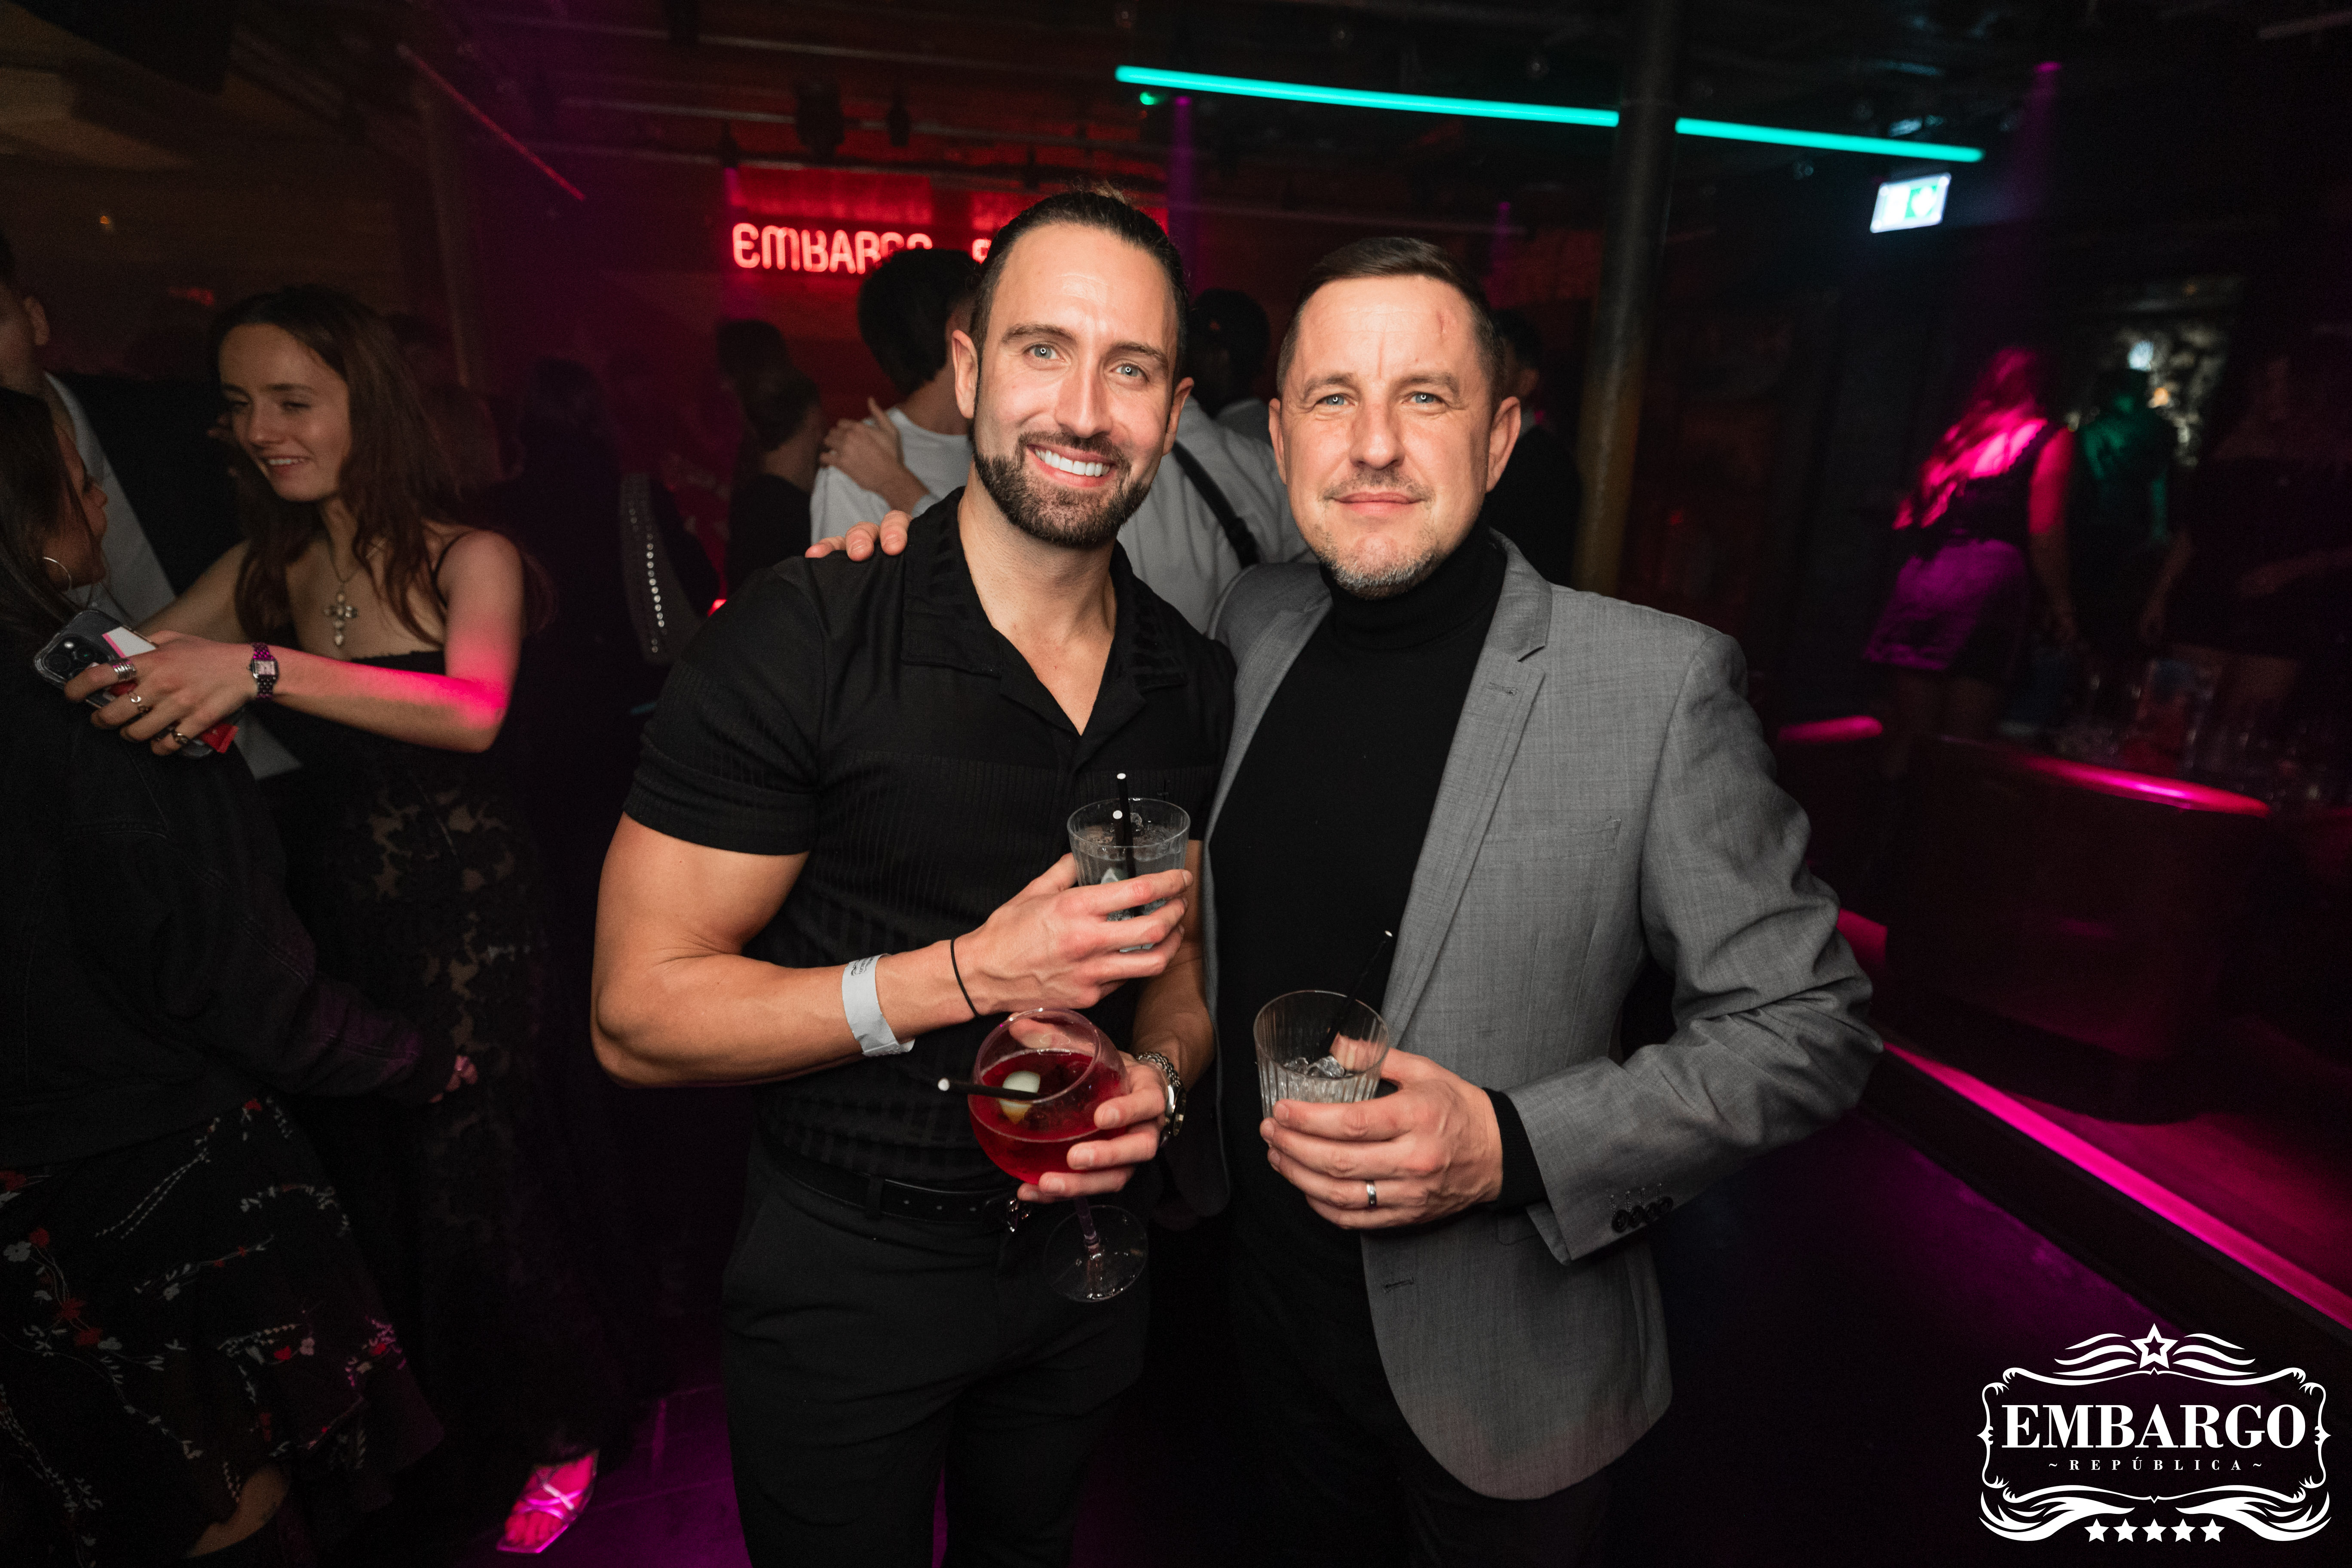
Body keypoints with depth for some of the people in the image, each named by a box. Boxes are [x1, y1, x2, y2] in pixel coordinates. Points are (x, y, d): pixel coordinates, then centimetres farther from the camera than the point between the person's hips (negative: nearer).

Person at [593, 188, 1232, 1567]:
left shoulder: (1197, 685, -4)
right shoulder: (799, 640, -21)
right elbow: (640, 1013, -19)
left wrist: (1160, 1075, -16)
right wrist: (972, 974, -29)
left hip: (1084, 1248, 5)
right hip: (849, 1273, -4)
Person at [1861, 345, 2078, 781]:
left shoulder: (1958, 432, 22)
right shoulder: (2052, 438, 7)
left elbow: (1908, 518, 13)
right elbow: (2045, 529, -2)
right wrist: (2059, 603, 4)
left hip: (1920, 577, 5)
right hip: (1989, 577, -5)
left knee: (1909, 732, 5)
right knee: (1963, 744, -4)